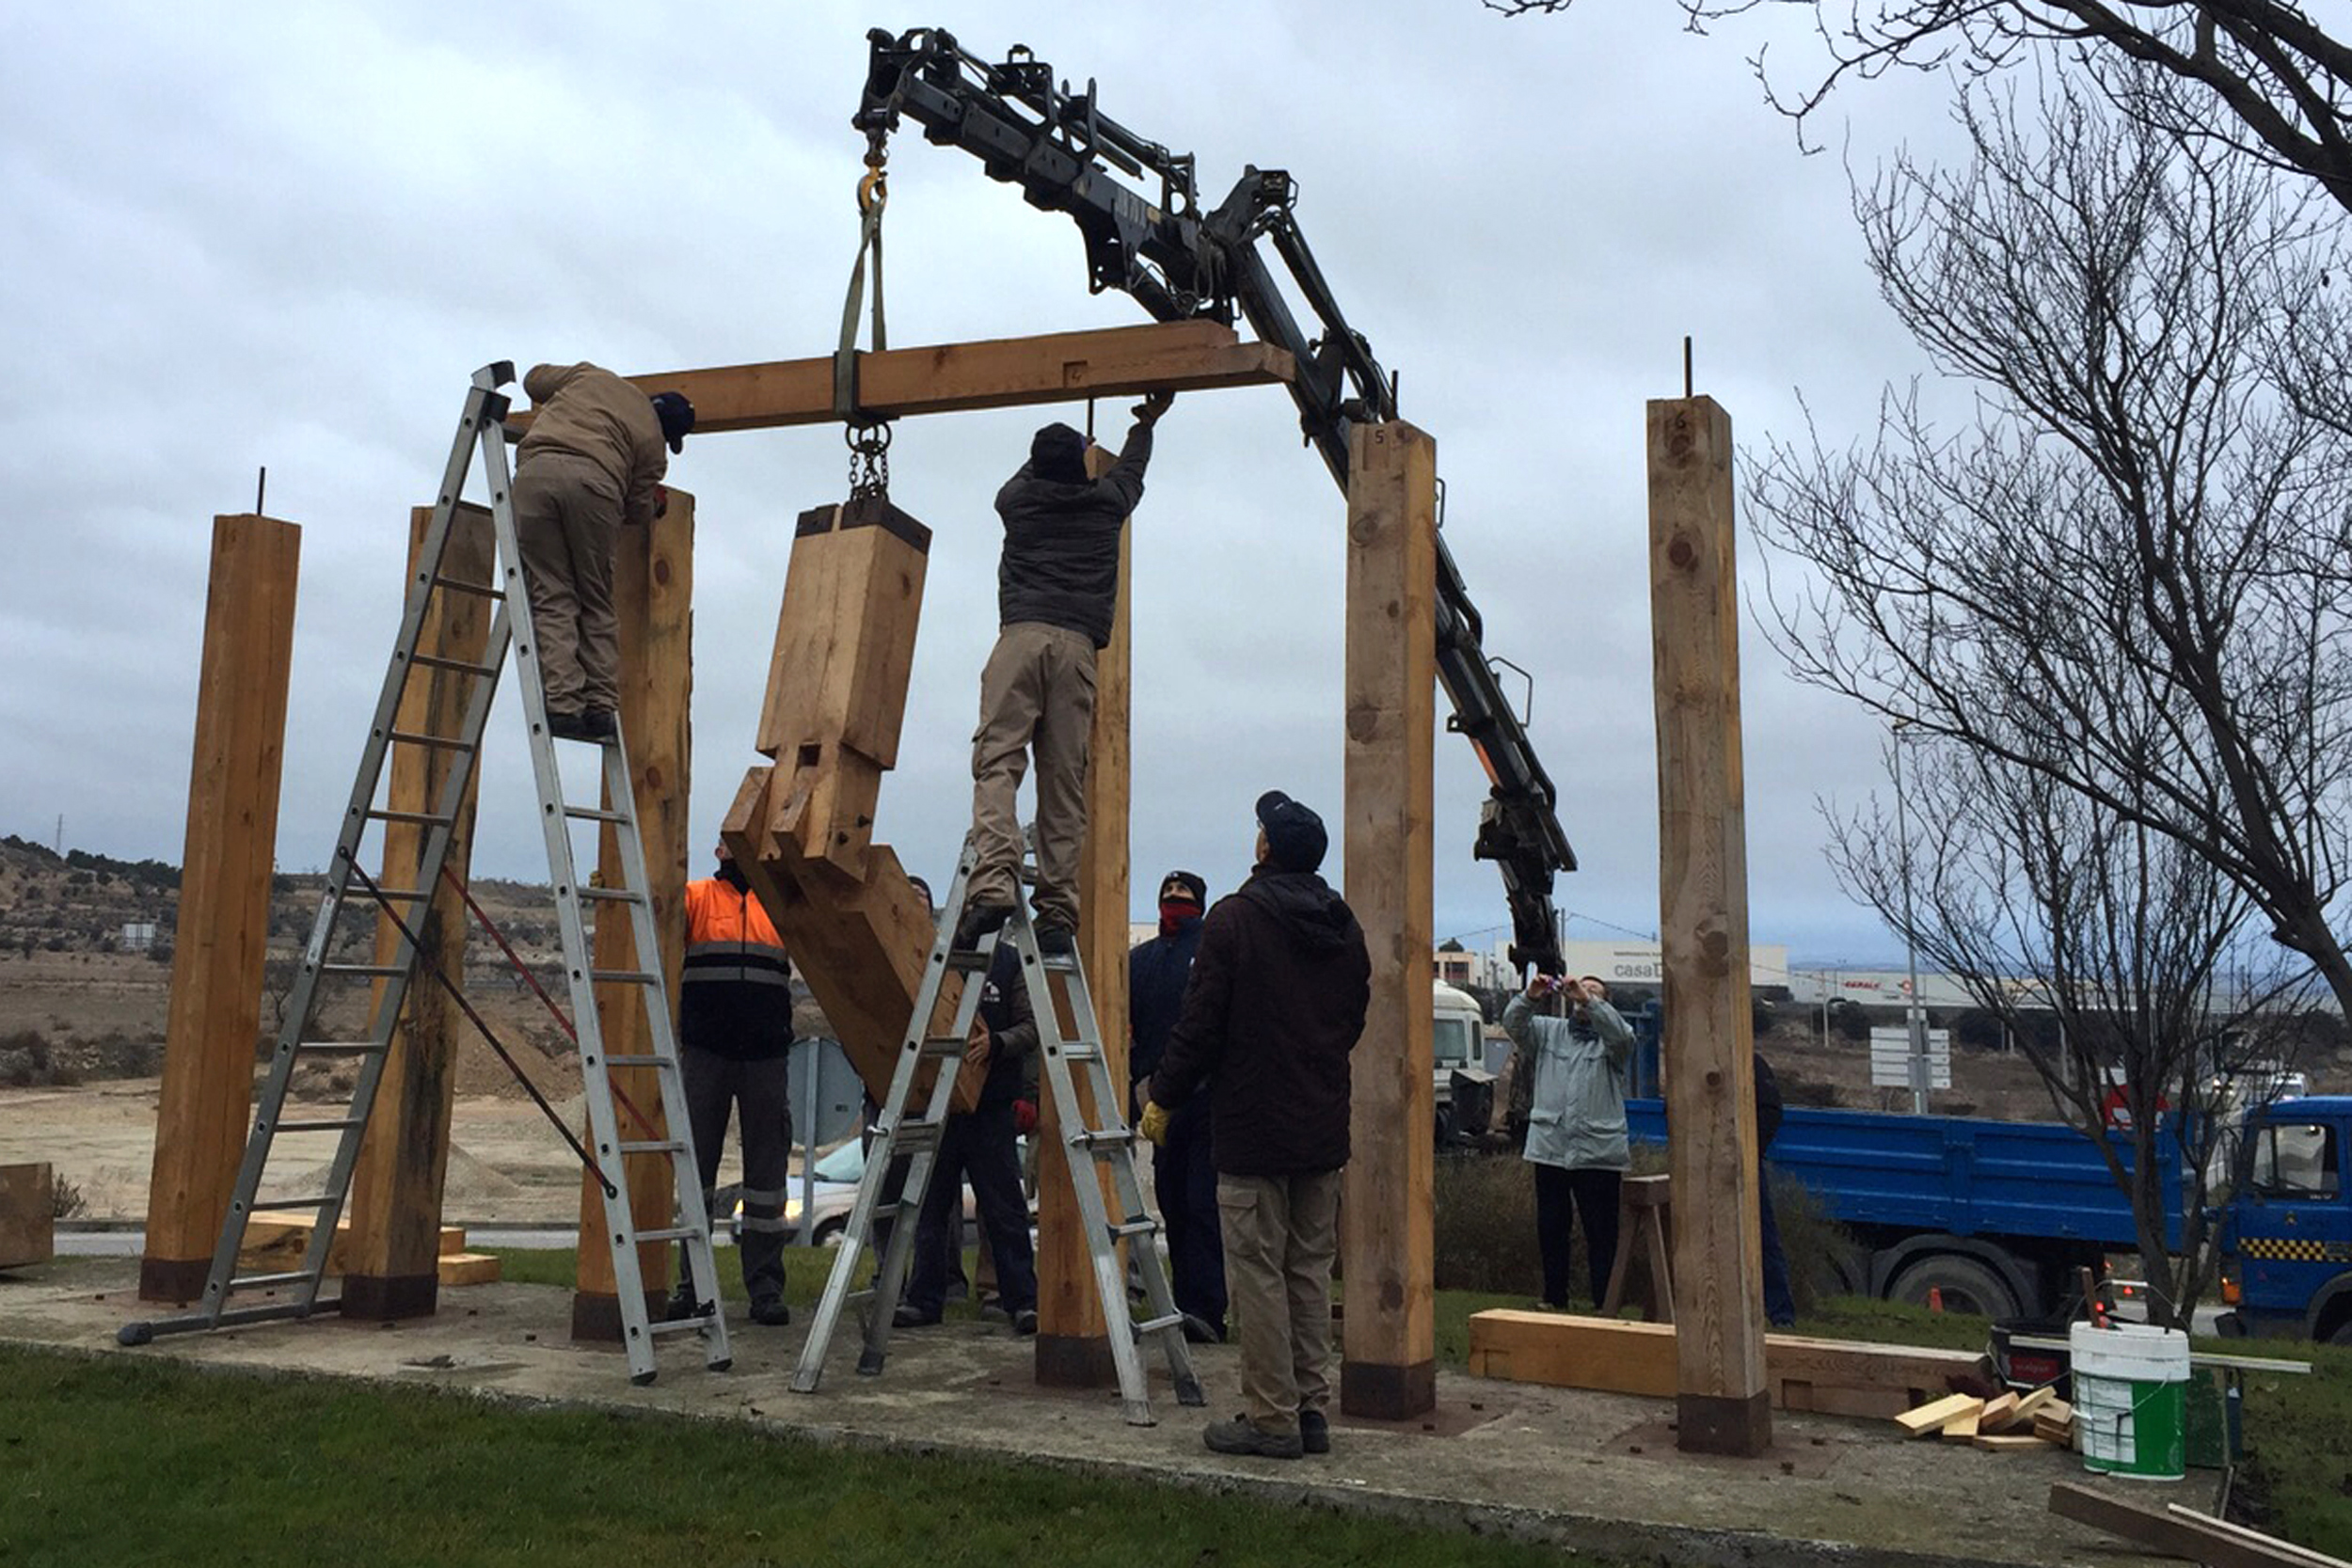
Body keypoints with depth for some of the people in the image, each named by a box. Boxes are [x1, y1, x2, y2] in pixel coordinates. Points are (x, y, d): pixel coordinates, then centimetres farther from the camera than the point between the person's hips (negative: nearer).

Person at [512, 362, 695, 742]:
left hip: (535, 472, 2)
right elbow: (638, 511, 23)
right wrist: (655, 505, 46)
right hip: (594, 480, -2)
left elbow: (535, 379, 41)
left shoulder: (592, 376, 30)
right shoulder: (651, 440, 21)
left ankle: (562, 705, -11)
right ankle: (601, 707, 2)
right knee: (596, 603, 11)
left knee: (551, 598, 0)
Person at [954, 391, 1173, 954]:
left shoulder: (1019, 500, 18)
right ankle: (1057, 911, -8)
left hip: (1021, 637, -1)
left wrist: (1054, 456, 63)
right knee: (1064, 782, -2)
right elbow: (1130, 470, 43)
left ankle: (994, 883, -31)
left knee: (997, 763, -10)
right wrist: (1145, 425, 62)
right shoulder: (1107, 503, 19)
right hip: (1078, 647, 1)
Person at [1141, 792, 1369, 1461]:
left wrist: (1163, 1098, -1)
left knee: (1259, 1273, -1)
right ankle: (1313, 1410, 17)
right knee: (1310, 1270, 13)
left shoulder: (1234, 918, -11)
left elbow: (1201, 1023, -11)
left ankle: (1272, 1419, 2)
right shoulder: (1344, 927, 8)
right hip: (1323, 1129, 6)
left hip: (1253, 1129, -6)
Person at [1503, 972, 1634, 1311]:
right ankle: (1554, 1299, 20)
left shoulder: (1610, 1039, 8)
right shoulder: (1549, 1031, 15)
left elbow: (1621, 1034, -15)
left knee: (1601, 1232, -1)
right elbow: (1513, 1025, 1)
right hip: (1549, 1148, 3)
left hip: (1598, 1152, -2)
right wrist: (1529, 997, -18)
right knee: (1550, 1229, 9)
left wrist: (1587, 1000, -25)